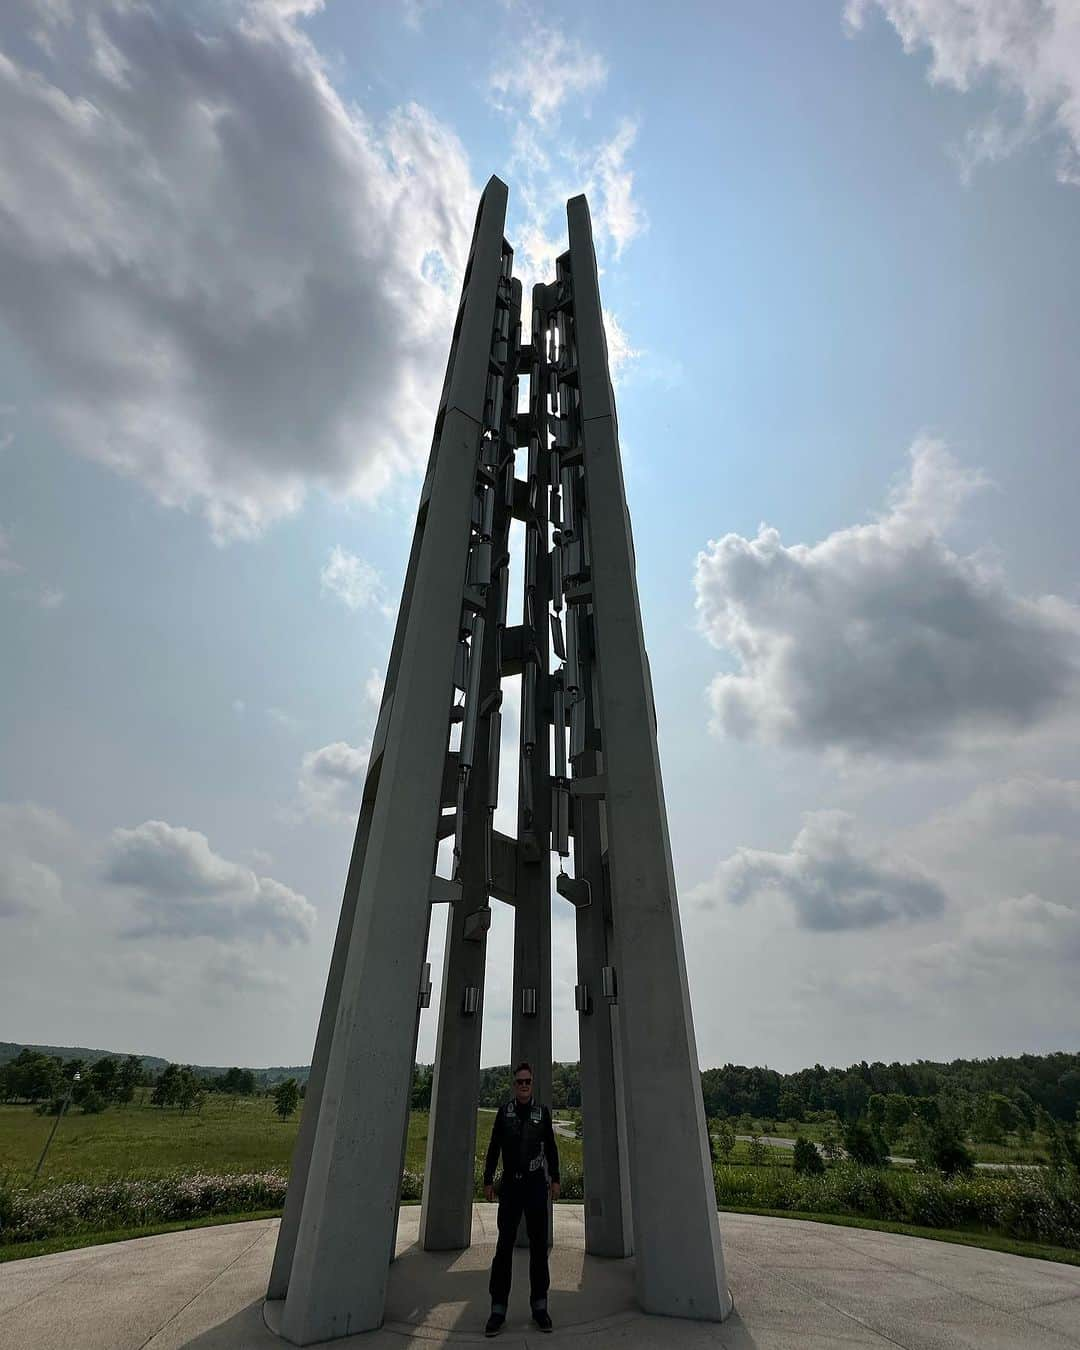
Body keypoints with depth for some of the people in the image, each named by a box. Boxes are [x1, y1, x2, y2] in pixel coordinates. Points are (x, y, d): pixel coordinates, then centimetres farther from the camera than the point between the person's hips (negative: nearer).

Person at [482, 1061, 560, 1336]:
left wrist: (555, 1179, 5)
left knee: (538, 1244, 5)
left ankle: (539, 1306, 16)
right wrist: (488, 1180, 2)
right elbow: (494, 1148, 5)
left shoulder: (542, 1112, 2)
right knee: (504, 1246, 0)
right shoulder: (504, 1112, 1)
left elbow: (550, 1148, 8)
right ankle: (498, 1308, 7)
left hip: (536, 1184, 1)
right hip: (510, 1184, 0)